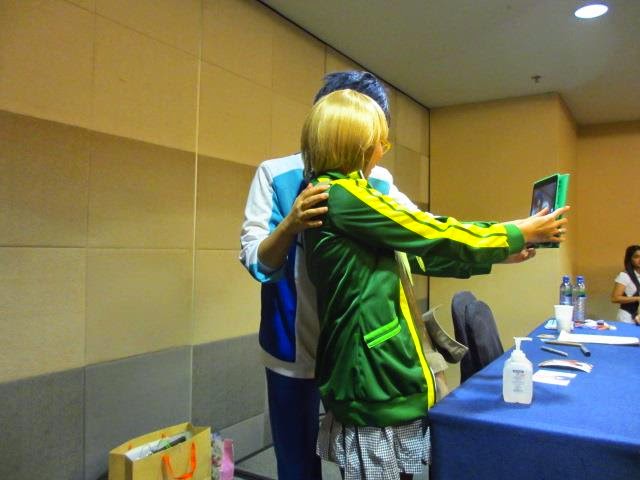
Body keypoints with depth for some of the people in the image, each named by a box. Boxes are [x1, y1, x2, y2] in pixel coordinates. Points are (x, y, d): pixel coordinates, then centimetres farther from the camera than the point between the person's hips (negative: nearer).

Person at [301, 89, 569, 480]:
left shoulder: (336, 194, 13)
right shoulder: (342, 195, -17)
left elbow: (417, 251, 15)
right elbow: (432, 235, -13)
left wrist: (499, 254, 16)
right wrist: (521, 232, 2)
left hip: (377, 374, 10)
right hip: (373, 377, -10)